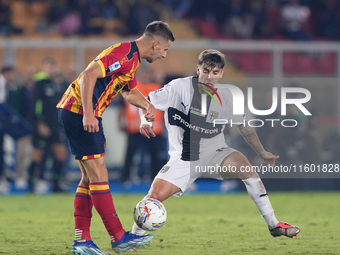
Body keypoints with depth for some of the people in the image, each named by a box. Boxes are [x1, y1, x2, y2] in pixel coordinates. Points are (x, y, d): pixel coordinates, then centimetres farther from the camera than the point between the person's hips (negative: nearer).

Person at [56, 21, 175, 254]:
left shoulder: (132, 58, 16)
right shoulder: (124, 53, -17)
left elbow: (130, 91, 32)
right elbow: (89, 75, -27)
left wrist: (148, 105, 11)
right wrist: (88, 114, -30)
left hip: (75, 113, 11)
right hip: (79, 112, -11)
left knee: (90, 178, 11)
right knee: (98, 175, -8)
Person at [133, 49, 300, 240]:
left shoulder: (225, 96, 0)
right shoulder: (180, 87, -8)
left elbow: (244, 127, 12)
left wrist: (262, 153, 11)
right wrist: (145, 120, -22)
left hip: (215, 154, 2)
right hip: (184, 159, -1)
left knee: (243, 164, -28)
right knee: (155, 195, -21)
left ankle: (273, 225, -22)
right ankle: (136, 233, 9)